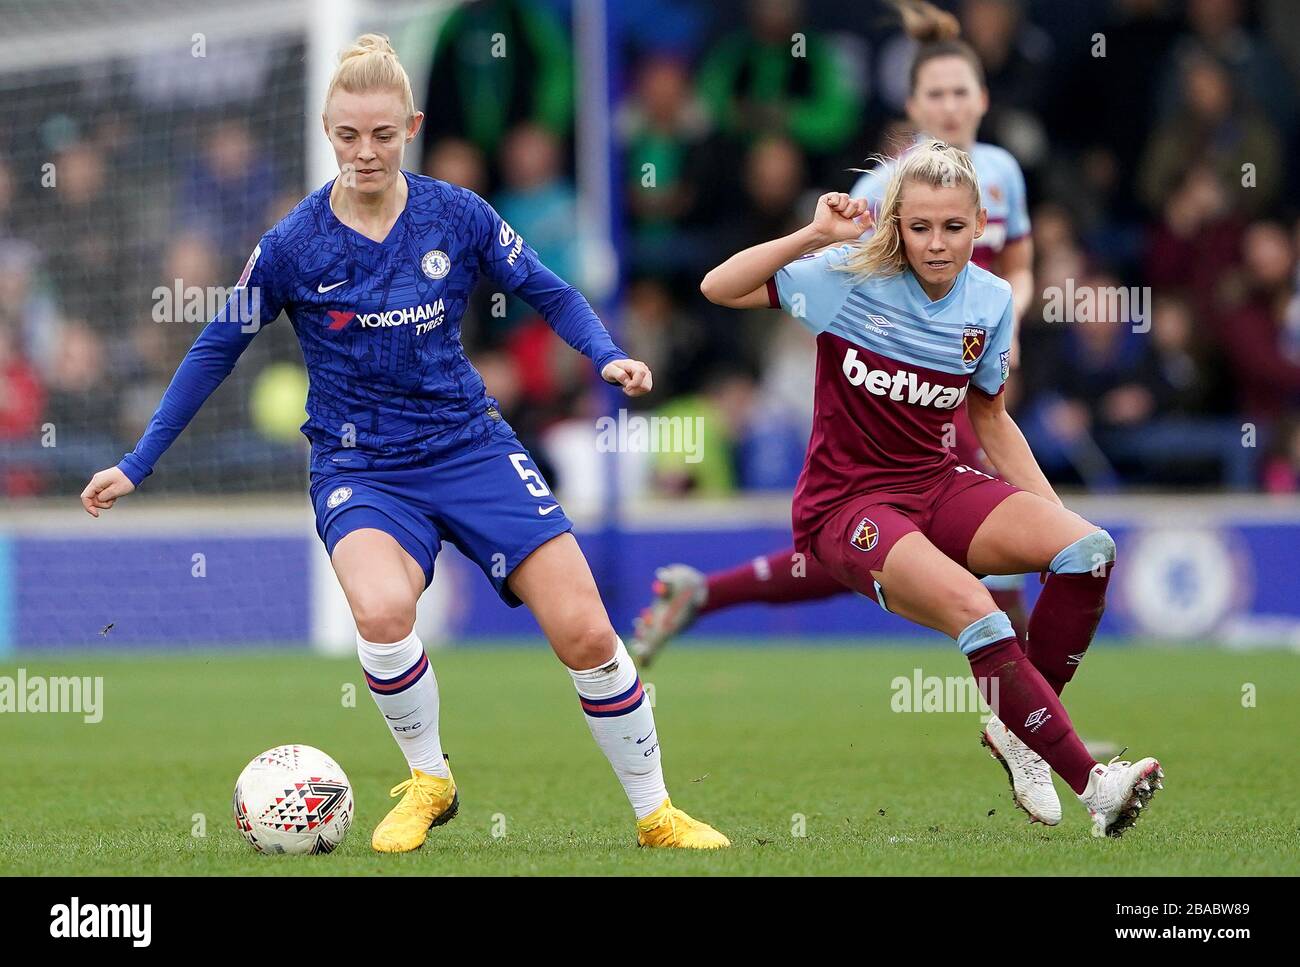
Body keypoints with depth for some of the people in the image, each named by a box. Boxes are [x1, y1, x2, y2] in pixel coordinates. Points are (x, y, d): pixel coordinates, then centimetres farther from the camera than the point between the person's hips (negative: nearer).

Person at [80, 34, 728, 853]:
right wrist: (137, 467, 5)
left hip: (470, 444, 2)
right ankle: (429, 783, -7)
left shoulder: (457, 215, -4)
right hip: (360, 466, -2)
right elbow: (218, 349, 3)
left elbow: (548, 292, 9)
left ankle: (656, 812, 11)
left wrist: (606, 354, -10)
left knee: (585, 633, -10)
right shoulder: (293, 246, -7)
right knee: (382, 609, -34)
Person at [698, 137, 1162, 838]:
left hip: (934, 484, 5)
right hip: (846, 507, -5)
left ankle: (1018, 728, -1)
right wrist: (814, 235, -23)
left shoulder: (989, 302, 3)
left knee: (1087, 549, -20)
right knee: (974, 613, -31)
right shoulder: (854, 277, -10)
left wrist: (1053, 514, 6)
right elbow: (718, 289, -13)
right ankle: (1090, 784, -24)